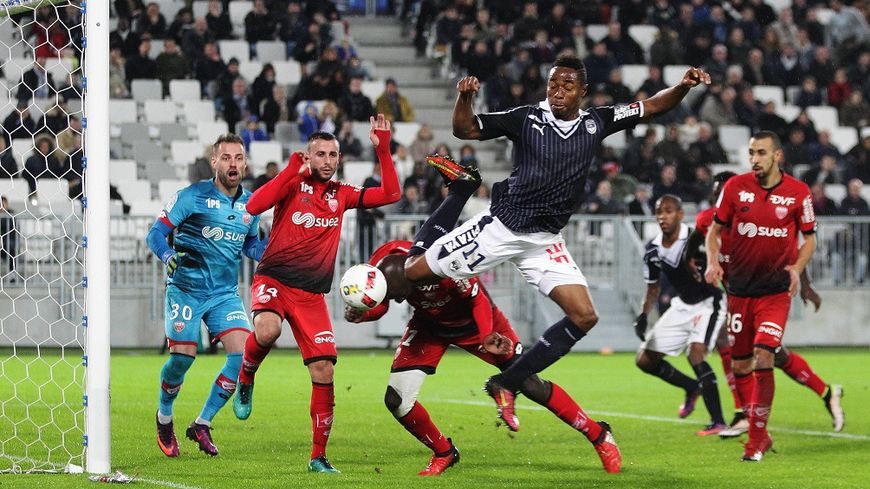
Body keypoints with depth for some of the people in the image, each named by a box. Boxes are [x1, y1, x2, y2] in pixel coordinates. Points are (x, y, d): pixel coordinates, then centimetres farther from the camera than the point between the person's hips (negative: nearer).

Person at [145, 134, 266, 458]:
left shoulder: (250, 204, 7)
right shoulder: (193, 196, -9)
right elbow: (155, 233, -9)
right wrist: (168, 256, -29)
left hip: (226, 293, 4)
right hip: (186, 288, -4)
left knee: (243, 352, -12)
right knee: (183, 356, -10)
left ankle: (202, 424, 3)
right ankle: (164, 417, 22)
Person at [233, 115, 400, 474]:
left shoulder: (341, 195, 13)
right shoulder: (294, 184, 0)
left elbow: (390, 194, 12)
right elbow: (254, 206, -18)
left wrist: (383, 151, 4)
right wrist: (293, 170, -17)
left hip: (312, 293, 4)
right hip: (274, 279, -4)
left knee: (324, 370, -5)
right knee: (267, 330, -36)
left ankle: (319, 455, 5)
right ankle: (245, 380, -2)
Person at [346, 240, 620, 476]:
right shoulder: (380, 267, -29)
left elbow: (478, 299, -23)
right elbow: (379, 306, -9)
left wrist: (487, 336, -39)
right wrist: (359, 313, -31)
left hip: (473, 320, -4)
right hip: (430, 324, 4)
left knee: (531, 386, -3)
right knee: (396, 400, -11)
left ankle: (597, 435, 15)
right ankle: (443, 453, 15)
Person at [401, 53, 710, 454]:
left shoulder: (596, 122, 2)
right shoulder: (527, 118, -7)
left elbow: (653, 106, 7)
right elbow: (466, 129, -3)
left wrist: (683, 86, -11)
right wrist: (464, 97, -23)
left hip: (544, 240, 3)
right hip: (501, 226, -3)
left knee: (583, 316, -9)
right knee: (415, 270, -6)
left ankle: (506, 384, 0)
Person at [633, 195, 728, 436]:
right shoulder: (653, 249, -2)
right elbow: (652, 288, 11)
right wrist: (643, 315, -2)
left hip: (709, 302, -7)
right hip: (682, 306, 7)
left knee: (696, 352, -29)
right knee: (645, 360, 5)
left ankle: (718, 422, -25)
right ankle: (693, 388, 29)